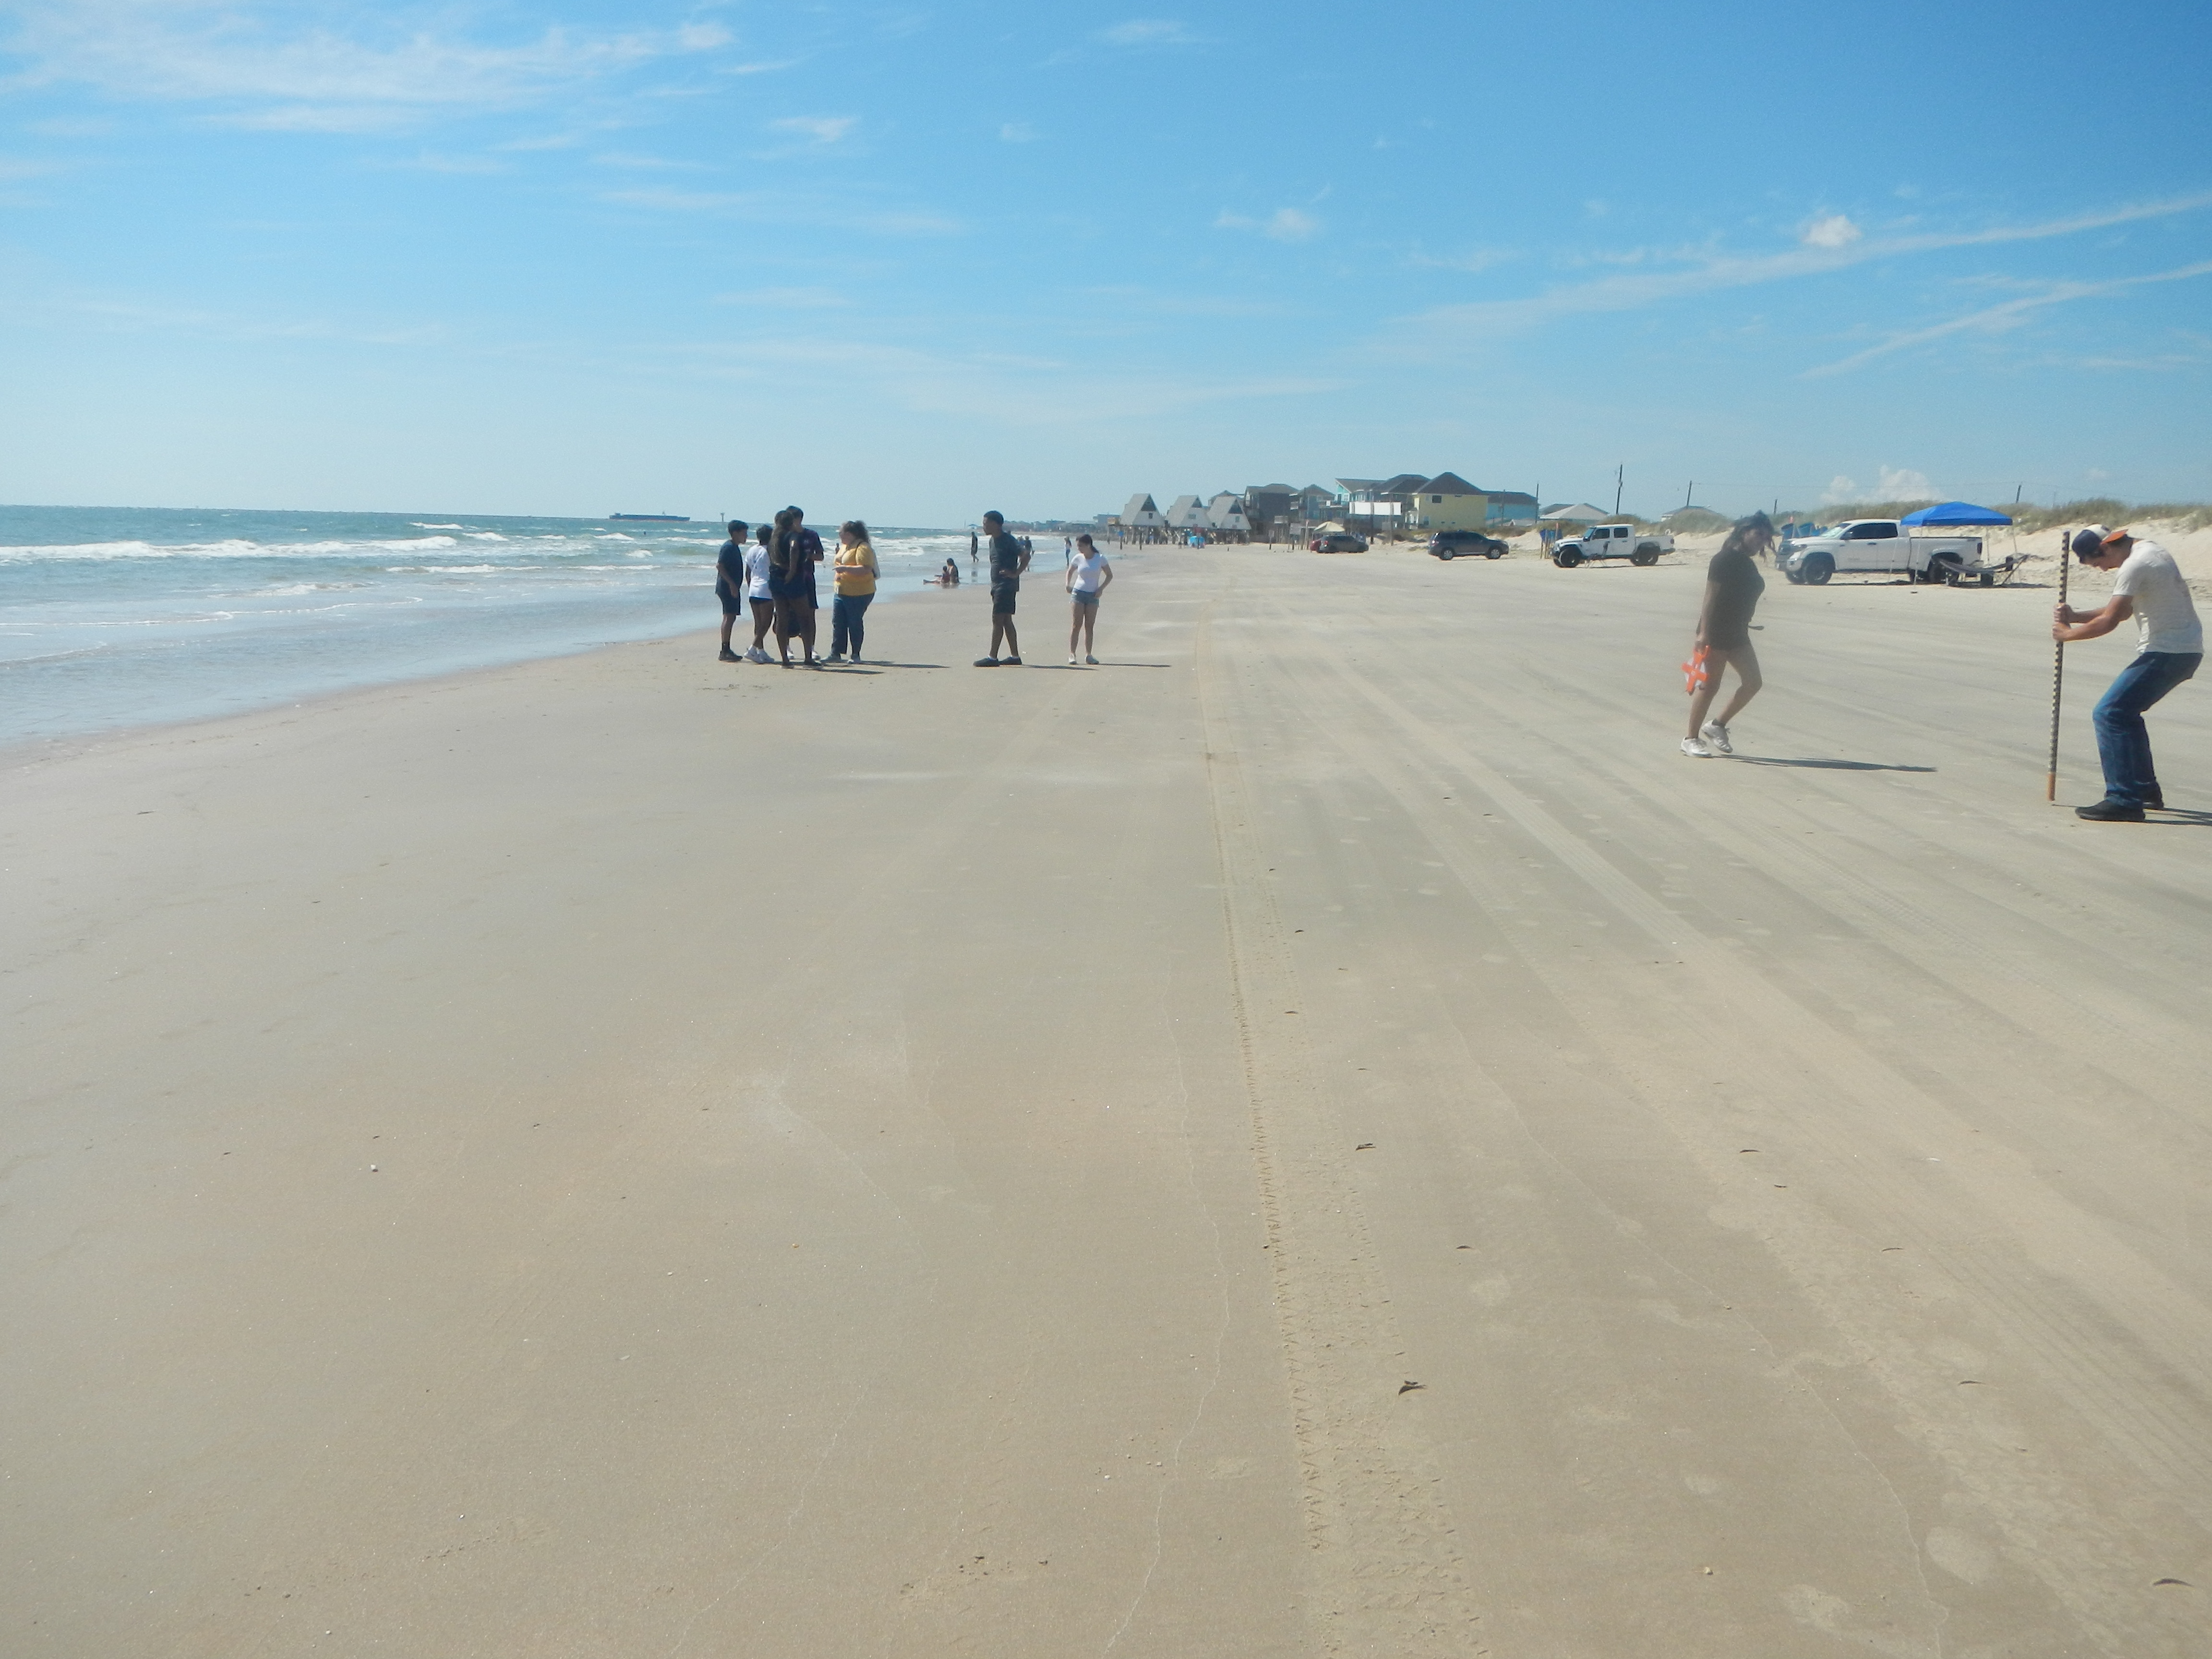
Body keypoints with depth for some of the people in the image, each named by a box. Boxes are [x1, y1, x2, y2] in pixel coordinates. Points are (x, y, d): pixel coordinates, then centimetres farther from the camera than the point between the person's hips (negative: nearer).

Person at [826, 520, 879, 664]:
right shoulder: (844, 546, 15)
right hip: (842, 592, 9)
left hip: (859, 594, -9)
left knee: (854, 623, -2)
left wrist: (846, 568, -29)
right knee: (837, 623, 5)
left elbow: (866, 570, -27)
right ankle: (836, 653, 8)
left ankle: (855, 655, 7)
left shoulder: (862, 548, -15)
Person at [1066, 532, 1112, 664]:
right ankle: (1072, 654, -6)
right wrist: (1068, 585, -1)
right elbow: (1070, 572, 17)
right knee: (1077, 625, -5)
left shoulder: (1100, 558, -4)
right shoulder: (1078, 559, 1)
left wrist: (1101, 589, -9)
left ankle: (1088, 654, 5)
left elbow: (1109, 575, 4)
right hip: (1078, 593, 0)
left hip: (1093, 595, 0)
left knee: (1090, 626, 2)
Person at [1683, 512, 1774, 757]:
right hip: (1716, 633, -9)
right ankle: (1691, 739, 3)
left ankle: (1716, 726, 14)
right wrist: (1704, 632, -22)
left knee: (1753, 682, 3)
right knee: (1710, 686, -6)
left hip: (1737, 634, 9)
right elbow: (1711, 597, -16)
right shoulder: (1725, 560, -11)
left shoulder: (1748, 565, 15)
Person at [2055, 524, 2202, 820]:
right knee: (2125, 713, 22)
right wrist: (2076, 617, 12)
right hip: (2187, 649, 11)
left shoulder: (2135, 566, -17)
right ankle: (2147, 790, 28)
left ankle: (2124, 801, -17)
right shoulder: (2147, 549, 16)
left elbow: (2109, 621, -18)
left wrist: (2067, 633, -4)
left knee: (2110, 715, -13)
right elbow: (2123, 611, 21)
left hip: (2166, 653, -11)